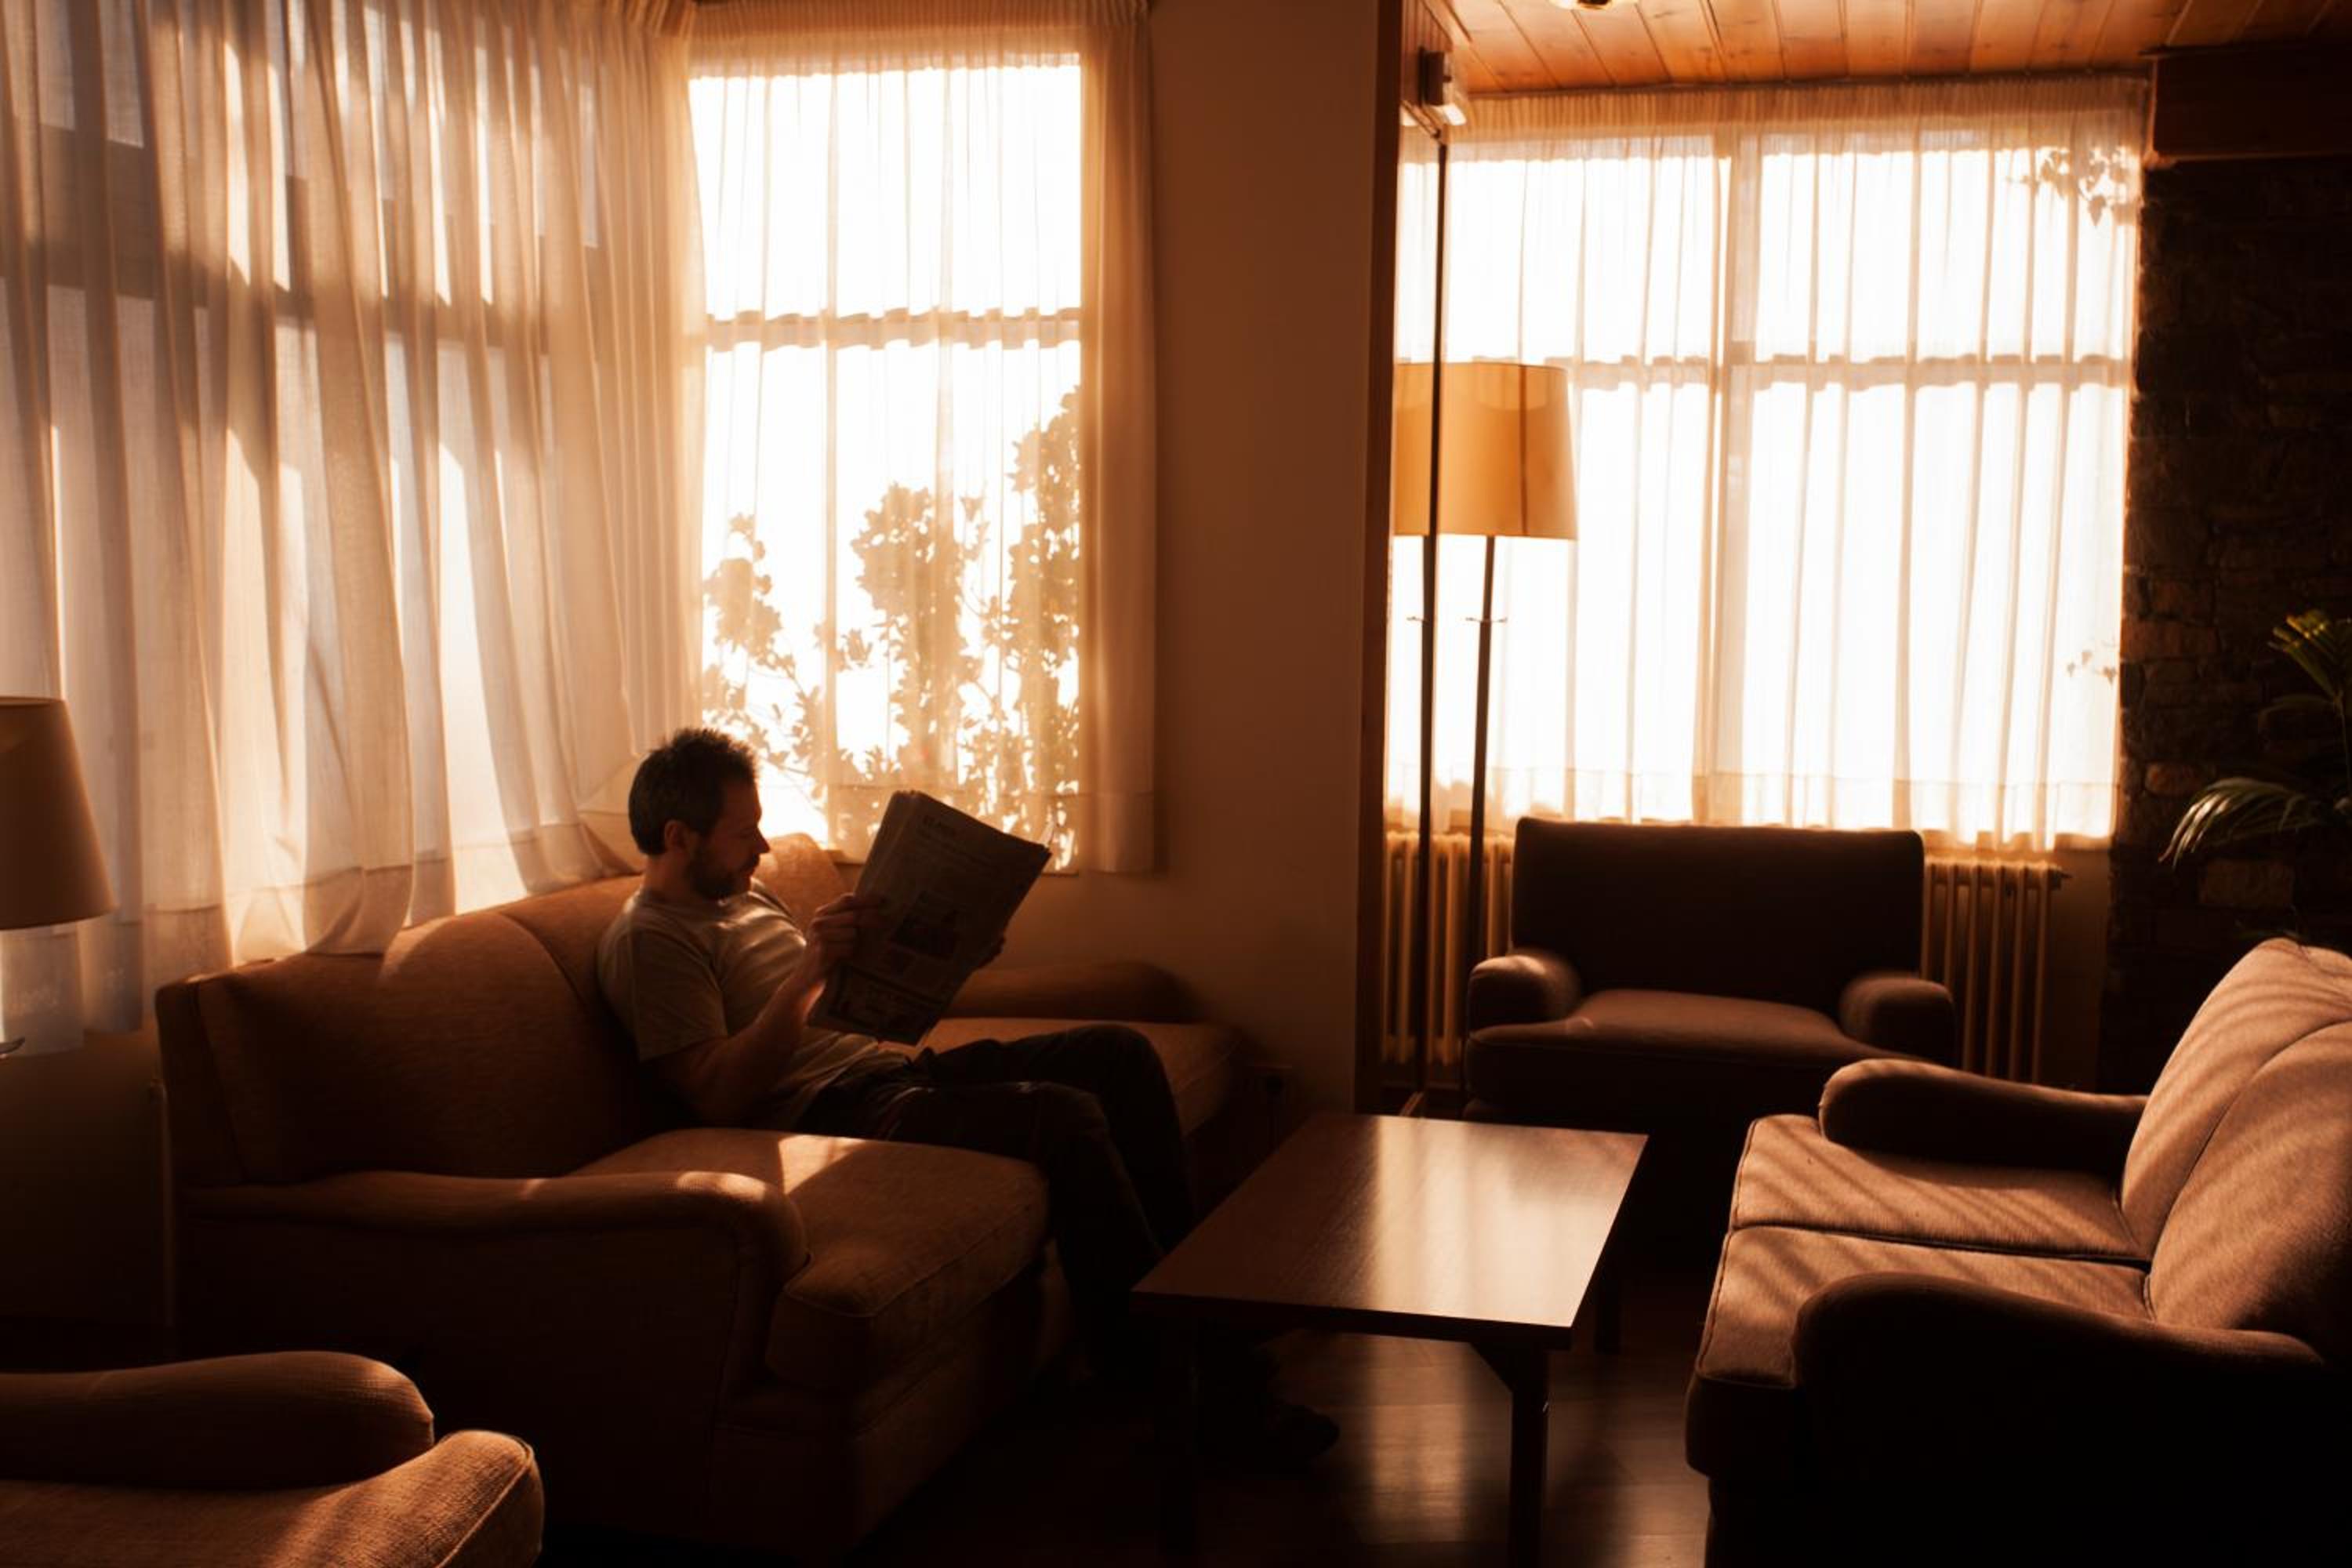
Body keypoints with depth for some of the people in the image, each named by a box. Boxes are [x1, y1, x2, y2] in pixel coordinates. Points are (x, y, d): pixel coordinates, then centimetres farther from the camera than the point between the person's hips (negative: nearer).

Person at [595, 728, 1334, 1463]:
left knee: (1119, 1053, -2)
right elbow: (719, 1098, -18)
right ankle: (1196, 1384, -21)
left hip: (894, 1067, 10)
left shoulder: (746, 895, 22)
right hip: (833, 1113, -10)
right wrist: (807, 972, -26)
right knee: (1066, 1116, -27)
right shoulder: (648, 939, -7)